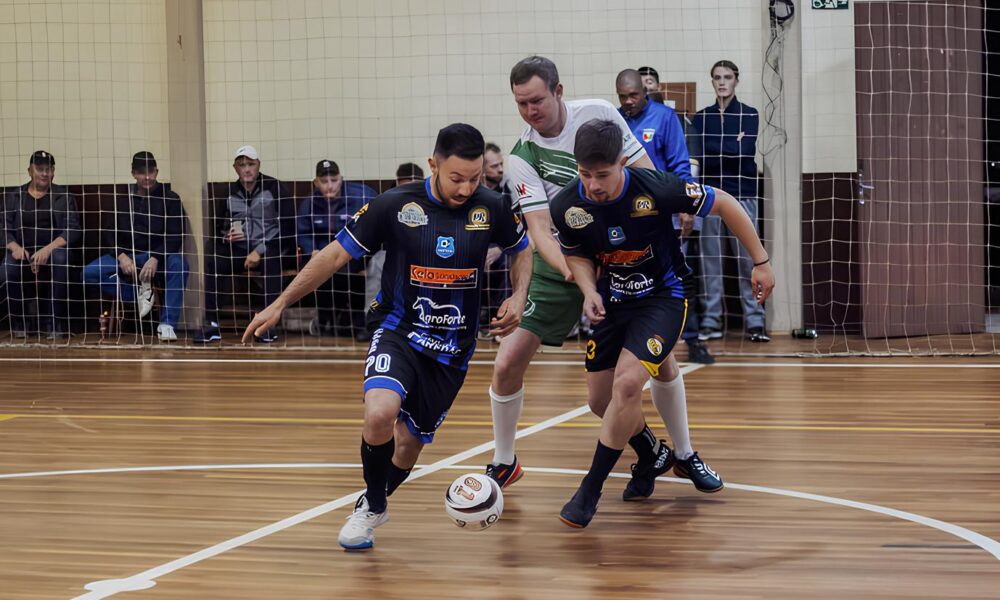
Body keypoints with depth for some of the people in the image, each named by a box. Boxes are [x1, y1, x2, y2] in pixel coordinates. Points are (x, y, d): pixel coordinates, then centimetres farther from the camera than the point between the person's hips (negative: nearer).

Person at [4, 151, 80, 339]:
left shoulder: (64, 197, 10)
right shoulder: (14, 197, 15)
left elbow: (72, 230, -3)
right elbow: (5, 228, 8)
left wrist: (48, 249, -20)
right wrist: (14, 246, -16)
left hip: (53, 249, -1)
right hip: (23, 251, 1)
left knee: (60, 259, -37)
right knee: (9, 265, -33)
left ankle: (55, 324, -28)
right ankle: (19, 322, -14)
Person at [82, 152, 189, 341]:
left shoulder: (170, 199, 1)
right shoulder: (123, 200, 11)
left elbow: (175, 237, -8)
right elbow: (110, 233, 8)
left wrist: (156, 258, -24)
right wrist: (121, 256, -13)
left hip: (157, 257, -3)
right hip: (127, 256, 3)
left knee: (178, 263, -37)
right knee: (89, 273, -21)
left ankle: (167, 325, -32)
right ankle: (138, 293, -12)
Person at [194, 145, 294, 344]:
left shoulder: (274, 188, -3)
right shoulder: (229, 192, 11)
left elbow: (287, 227, -9)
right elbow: (220, 228, 18)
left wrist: (259, 251, -16)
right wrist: (227, 236, -8)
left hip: (269, 248, -5)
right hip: (238, 250, 5)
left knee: (270, 261, -40)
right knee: (209, 262, -21)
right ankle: (212, 325, -18)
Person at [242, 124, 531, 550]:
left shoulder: (491, 208, -6)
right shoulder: (396, 205, -12)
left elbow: (522, 250, 16)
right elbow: (336, 255, -4)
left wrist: (518, 298, -2)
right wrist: (280, 304, -4)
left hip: (453, 349, 3)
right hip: (398, 333, -2)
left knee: (409, 444, 8)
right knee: (380, 415, -29)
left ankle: (372, 505, 40)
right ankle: (373, 508, -2)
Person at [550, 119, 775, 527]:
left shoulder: (656, 189, -27)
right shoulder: (566, 206, -16)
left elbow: (723, 203, -13)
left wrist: (761, 262, -7)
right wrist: (589, 291, -16)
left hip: (662, 296, -5)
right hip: (612, 300, 5)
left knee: (627, 383, -23)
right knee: (600, 399, 5)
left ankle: (590, 491, -10)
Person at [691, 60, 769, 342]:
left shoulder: (749, 115, 5)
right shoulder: (701, 118, 11)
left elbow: (746, 150, -9)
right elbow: (699, 153, -2)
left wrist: (716, 150, -6)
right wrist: (732, 146, -9)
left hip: (741, 194, -2)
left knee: (748, 260, -5)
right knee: (710, 261, 2)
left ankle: (755, 322, -3)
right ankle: (711, 322, 6)